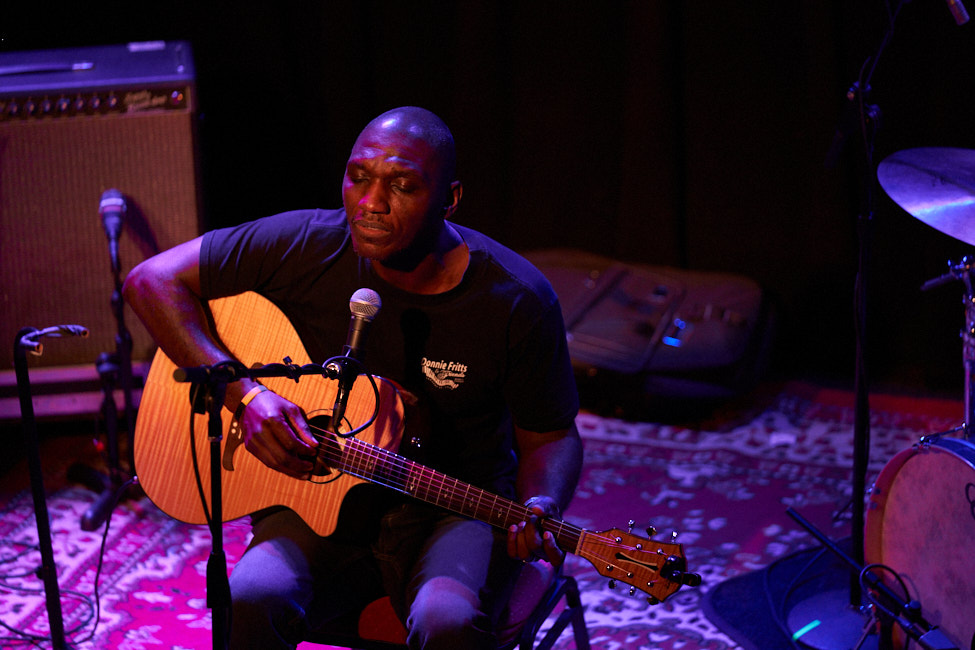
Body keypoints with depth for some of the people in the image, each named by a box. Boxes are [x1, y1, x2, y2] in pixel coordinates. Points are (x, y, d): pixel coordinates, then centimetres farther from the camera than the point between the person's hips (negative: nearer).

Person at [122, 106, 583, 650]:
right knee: (252, 600, -30)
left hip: (455, 509, -1)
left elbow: (549, 437, 0)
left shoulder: (518, 300, -12)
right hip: (321, 501, 1)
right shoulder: (305, 248, -10)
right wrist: (245, 394, -16)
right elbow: (153, 281, -5)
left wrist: (539, 511, -23)